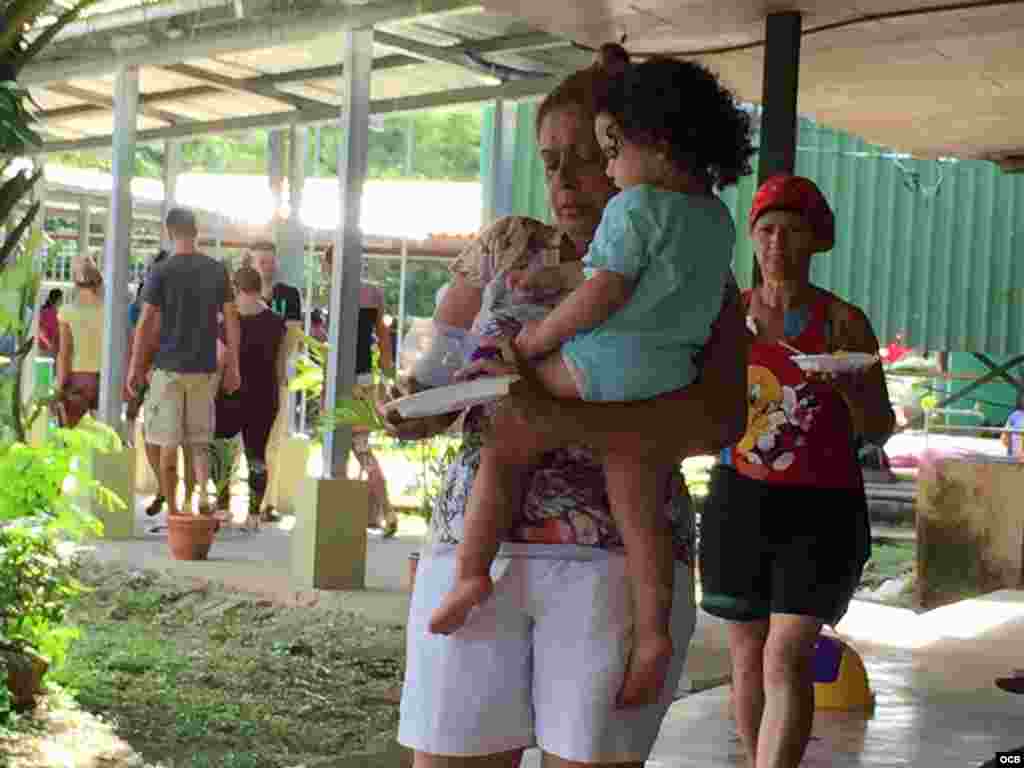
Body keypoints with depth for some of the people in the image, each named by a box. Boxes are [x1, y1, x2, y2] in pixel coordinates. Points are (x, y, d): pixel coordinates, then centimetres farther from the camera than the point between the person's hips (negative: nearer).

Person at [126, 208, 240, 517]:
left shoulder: (161, 272, -6)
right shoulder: (217, 270, 3)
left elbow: (146, 323, -6)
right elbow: (231, 320, 4)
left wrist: (134, 368, 1)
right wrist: (233, 366, 11)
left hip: (169, 367, -3)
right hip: (205, 368, 3)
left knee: (169, 442, 6)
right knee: (199, 439, 13)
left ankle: (172, 510, 9)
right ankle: (203, 496, -5)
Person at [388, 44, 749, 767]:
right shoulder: (507, 246, 14)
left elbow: (719, 420, -13)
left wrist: (556, 414, -25)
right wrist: (415, 412, -11)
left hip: (617, 557, -2)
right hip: (476, 542, 2)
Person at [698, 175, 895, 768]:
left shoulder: (844, 322, -2)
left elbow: (878, 431, 1)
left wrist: (849, 385, -18)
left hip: (822, 507, -3)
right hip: (740, 498, 3)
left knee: (788, 657, -13)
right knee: (748, 653, 12)